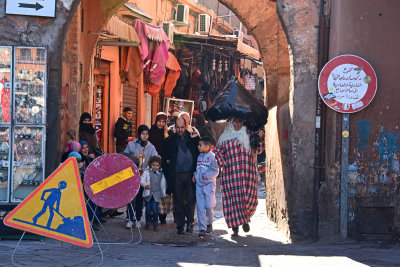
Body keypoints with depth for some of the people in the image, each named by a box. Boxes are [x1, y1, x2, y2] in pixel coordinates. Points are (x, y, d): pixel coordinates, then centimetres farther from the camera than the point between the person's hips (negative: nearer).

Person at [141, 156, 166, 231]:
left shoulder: (161, 173, 7)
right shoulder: (147, 172, 0)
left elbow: (163, 184, 15)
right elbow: (142, 180, -7)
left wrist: (163, 193, 15)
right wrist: (145, 185, -25)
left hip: (156, 194, 0)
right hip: (148, 194, 0)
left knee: (155, 209, -9)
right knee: (148, 209, 5)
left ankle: (155, 222, 6)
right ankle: (148, 223, 18)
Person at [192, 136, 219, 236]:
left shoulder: (212, 156, -8)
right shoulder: (199, 156, 12)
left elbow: (215, 171, -10)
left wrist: (206, 175, -20)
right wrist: (195, 175, 6)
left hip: (209, 184, -5)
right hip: (199, 184, 5)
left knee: (209, 206, -2)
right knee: (200, 207, 0)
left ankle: (209, 224, 23)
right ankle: (202, 228, 2)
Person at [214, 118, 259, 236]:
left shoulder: (248, 135, 14)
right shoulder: (225, 137, 13)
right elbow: (217, 150, 11)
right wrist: (222, 163, -4)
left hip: (247, 171, 0)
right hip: (230, 172, 0)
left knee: (248, 196, -7)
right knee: (233, 197, -6)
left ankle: (245, 219, 19)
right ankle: (235, 227, -2)